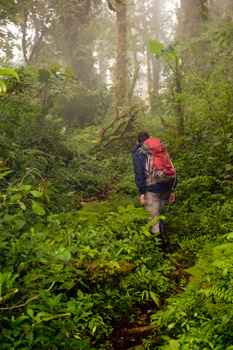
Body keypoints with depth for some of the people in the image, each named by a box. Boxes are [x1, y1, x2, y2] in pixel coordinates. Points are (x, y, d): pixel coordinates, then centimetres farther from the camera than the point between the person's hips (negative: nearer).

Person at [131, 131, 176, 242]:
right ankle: (163, 235, 24)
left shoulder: (137, 154, 4)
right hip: (167, 188, 6)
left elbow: (139, 174, -9)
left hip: (152, 189, -5)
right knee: (158, 213, 24)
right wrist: (172, 190, 18)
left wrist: (142, 192, -8)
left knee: (153, 218, 5)